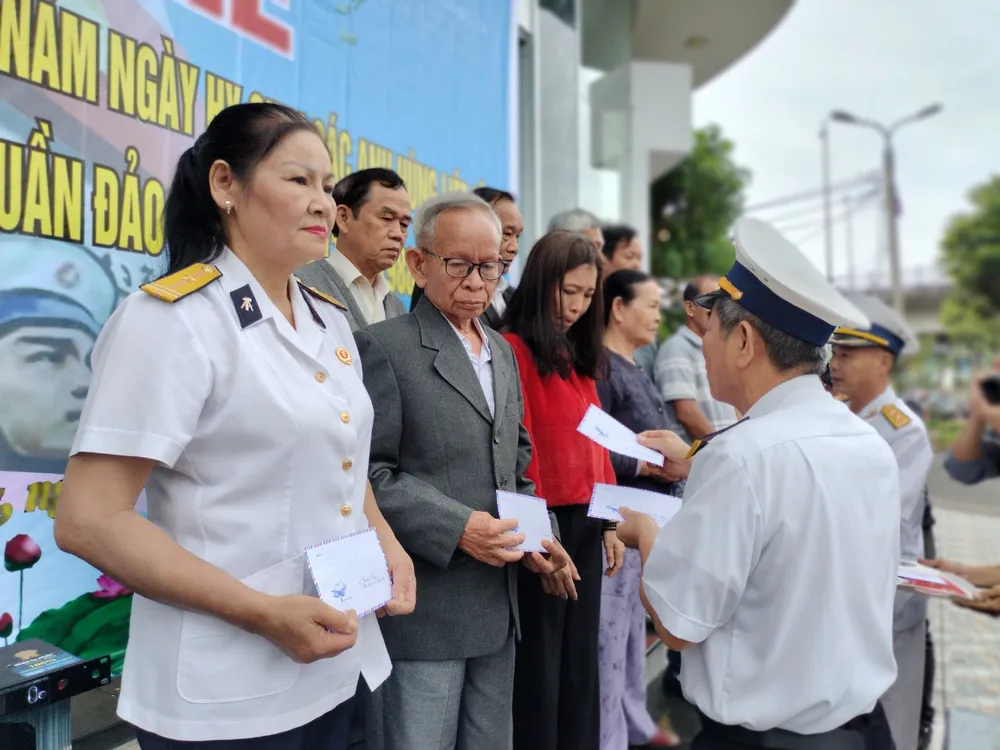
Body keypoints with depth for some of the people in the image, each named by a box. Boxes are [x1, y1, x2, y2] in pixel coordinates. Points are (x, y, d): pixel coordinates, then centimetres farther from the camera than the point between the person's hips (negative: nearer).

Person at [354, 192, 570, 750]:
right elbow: (367, 473, -15)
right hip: (422, 606, -7)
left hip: (497, 606, 7)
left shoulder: (503, 352, 14)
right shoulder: (385, 347, -9)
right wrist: (457, 528, -21)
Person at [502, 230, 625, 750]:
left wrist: (610, 520, 12)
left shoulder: (581, 355, 14)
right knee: (540, 667, 7)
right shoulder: (514, 350, -12)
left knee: (581, 662, 18)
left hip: (586, 522, 8)